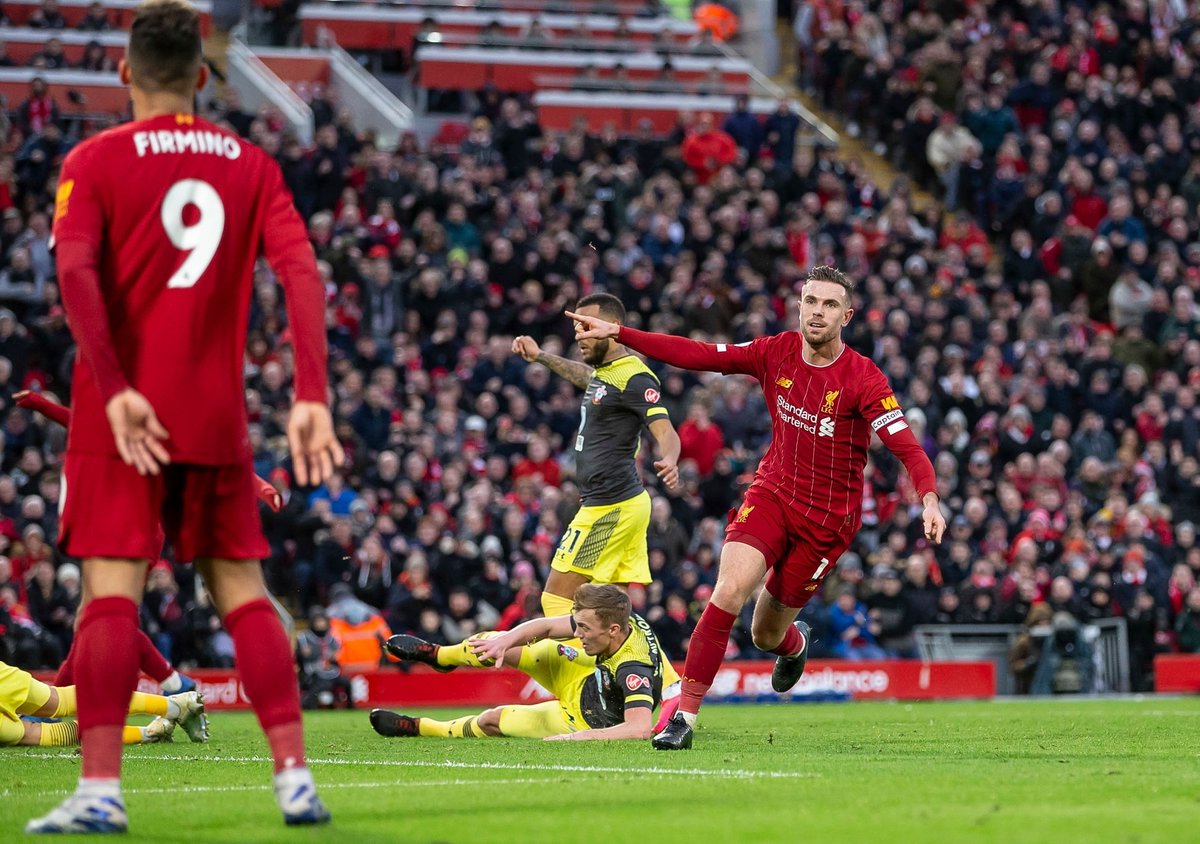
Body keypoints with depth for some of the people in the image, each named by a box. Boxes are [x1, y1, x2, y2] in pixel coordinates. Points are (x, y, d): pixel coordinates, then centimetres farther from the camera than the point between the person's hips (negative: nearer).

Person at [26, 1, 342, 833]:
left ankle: (101, 789, -11)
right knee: (242, 589, 8)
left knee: (112, 591, -5)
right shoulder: (250, 164, 8)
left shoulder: (95, 161, -1)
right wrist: (312, 397, -7)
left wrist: (114, 391, -19)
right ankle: (295, 776, 3)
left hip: (123, 413, -3)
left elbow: (76, 271, -15)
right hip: (218, 416, 3)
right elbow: (303, 273, -3)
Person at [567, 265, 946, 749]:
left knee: (767, 634, 6)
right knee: (729, 590, -23)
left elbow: (906, 446, -24)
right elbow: (700, 356, -2)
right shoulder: (778, 352, -5)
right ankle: (684, 715, -19)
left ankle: (793, 644, 47)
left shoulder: (863, 380, -17)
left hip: (828, 519, -2)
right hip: (772, 492, 2)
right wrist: (616, 333, -5)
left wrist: (929, 500, -42)